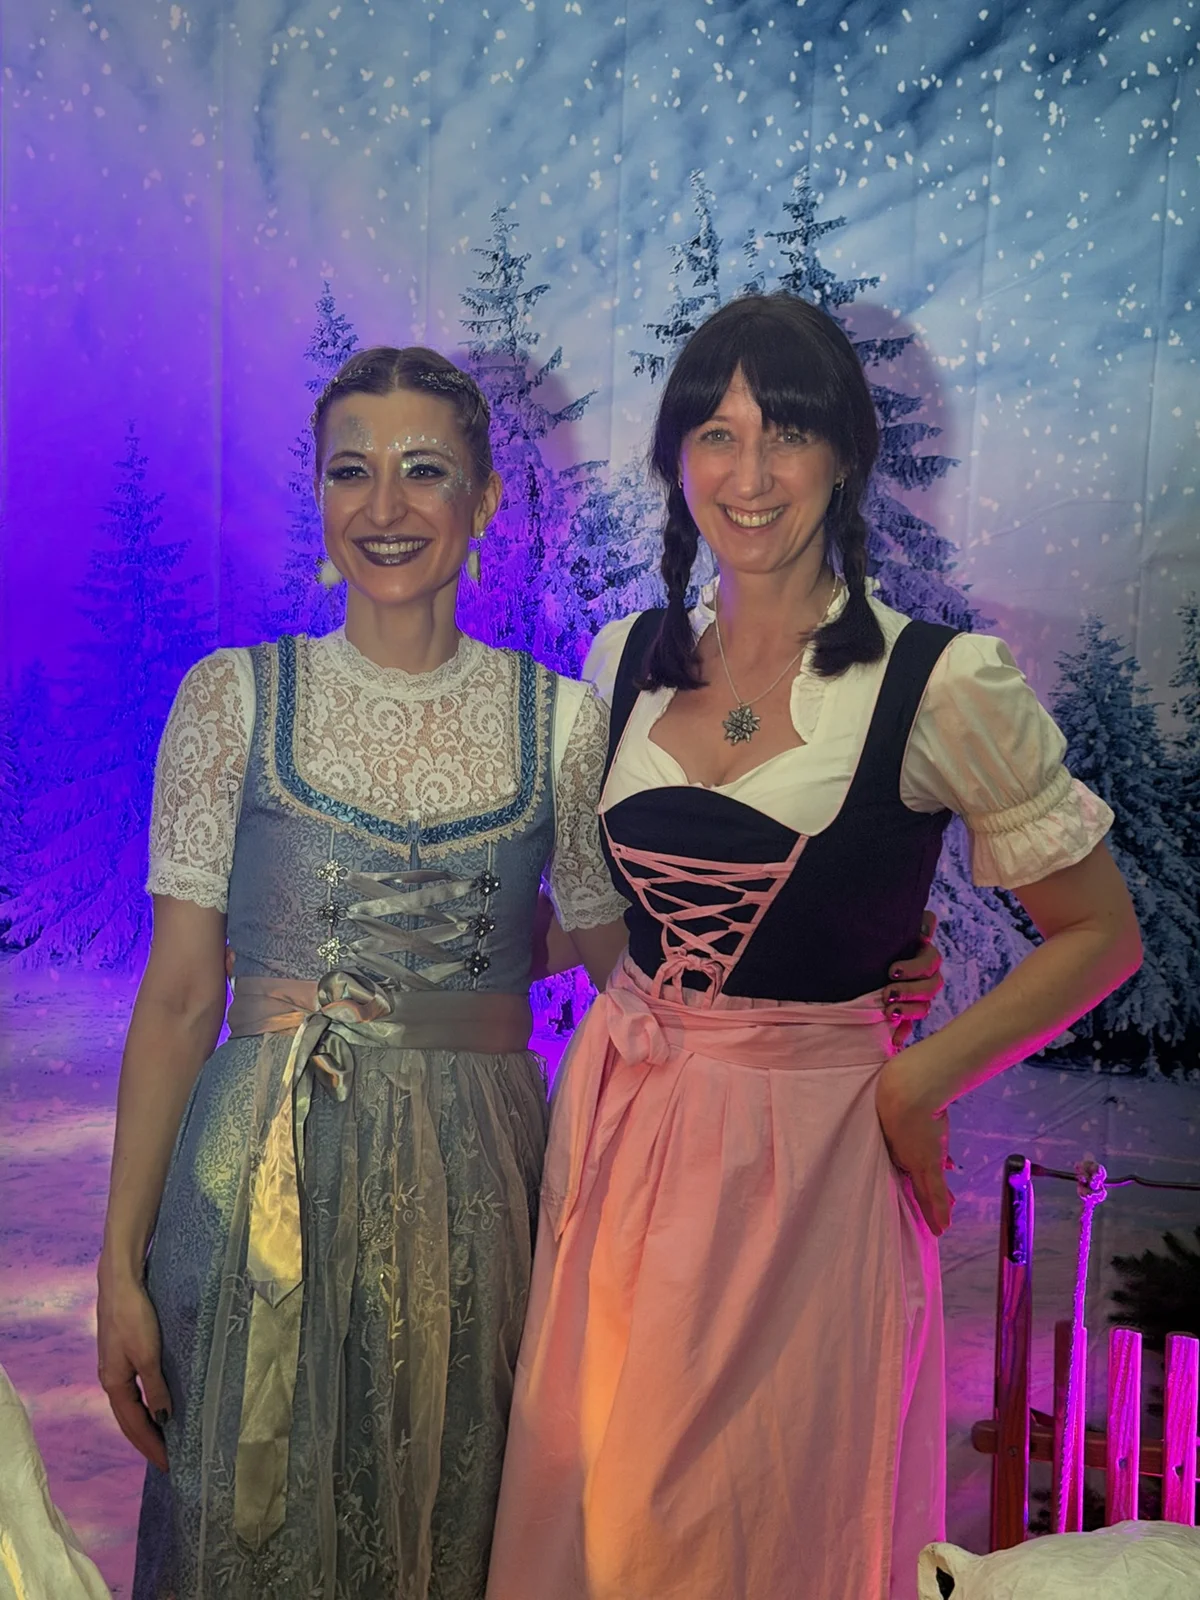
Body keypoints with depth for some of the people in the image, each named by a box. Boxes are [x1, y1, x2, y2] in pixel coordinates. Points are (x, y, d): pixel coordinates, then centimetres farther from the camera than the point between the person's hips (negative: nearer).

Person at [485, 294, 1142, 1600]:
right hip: (618, 1126, 5)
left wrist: (919, 1082, -11)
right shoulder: (628, 661, 3)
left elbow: (1099, 934, -5)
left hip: (806, 1148, -4)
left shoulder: (938, 687, -13)